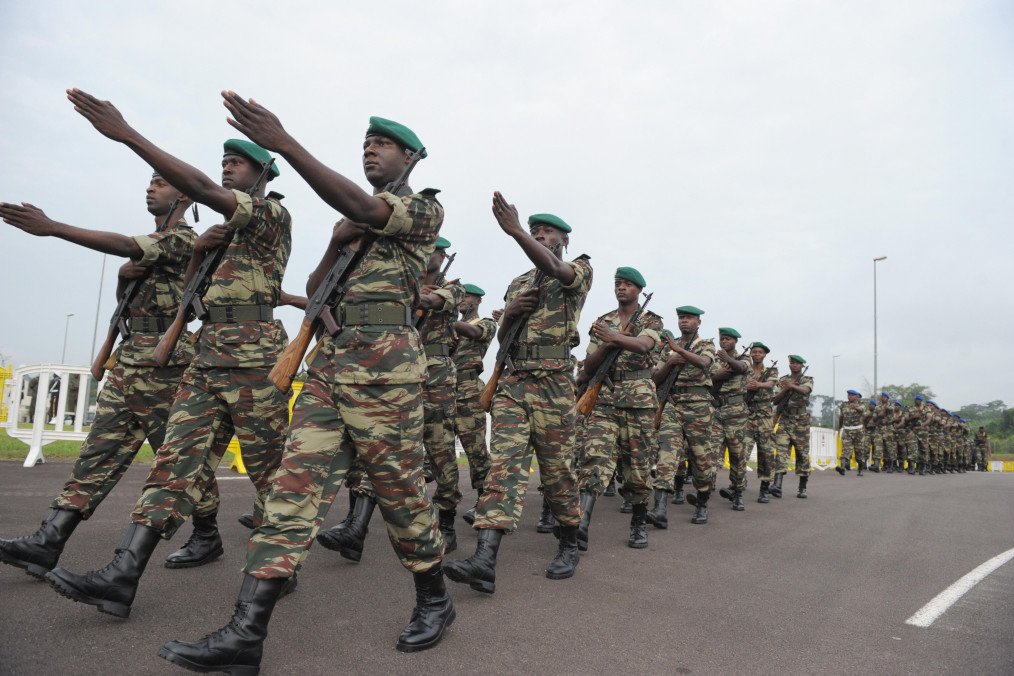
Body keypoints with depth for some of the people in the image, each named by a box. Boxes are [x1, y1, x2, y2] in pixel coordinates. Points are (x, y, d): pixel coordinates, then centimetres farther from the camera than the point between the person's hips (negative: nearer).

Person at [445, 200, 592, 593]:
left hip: (554, 384, -4)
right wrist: (510, 314, 0)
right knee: (504, 462, -10)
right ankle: (485, 560, -18)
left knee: (558, 469, 4)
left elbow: (554, 270, -21)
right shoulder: (517, 284, 22)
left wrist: (515, 231, -34)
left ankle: (569, 545, 25)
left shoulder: (579, 270, 5)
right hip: (513, 383, 4)